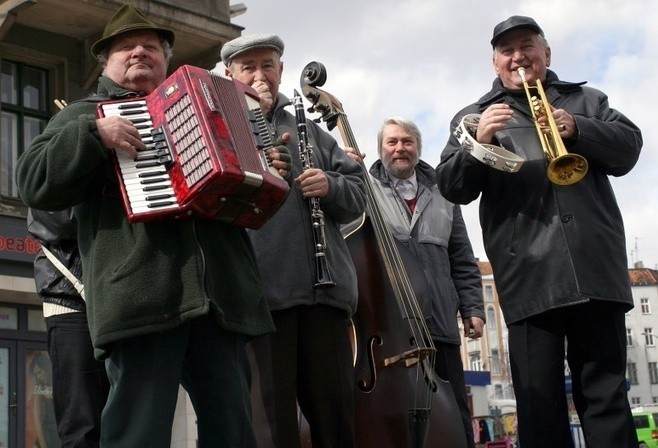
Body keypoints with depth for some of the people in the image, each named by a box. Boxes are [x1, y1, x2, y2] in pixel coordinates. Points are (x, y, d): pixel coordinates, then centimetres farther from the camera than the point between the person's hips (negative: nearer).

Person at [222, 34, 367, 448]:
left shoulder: (309, 130, 21)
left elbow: (358, 196, 18)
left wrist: (331, 186, -5)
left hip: (324, 290, 4)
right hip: (259, 292, -3)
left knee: (336, 413, 8)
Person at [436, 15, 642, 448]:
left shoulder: (585, 100, 22)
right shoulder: (474, 116, 18)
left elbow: (629, 147, 9)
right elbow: (452, 187, 7)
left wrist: (577, 130, -8)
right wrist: (478, 143, -12)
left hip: (594, 266, 1)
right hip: (529, 275, -1)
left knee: (606, 393, 2)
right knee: (538, 400, -2)